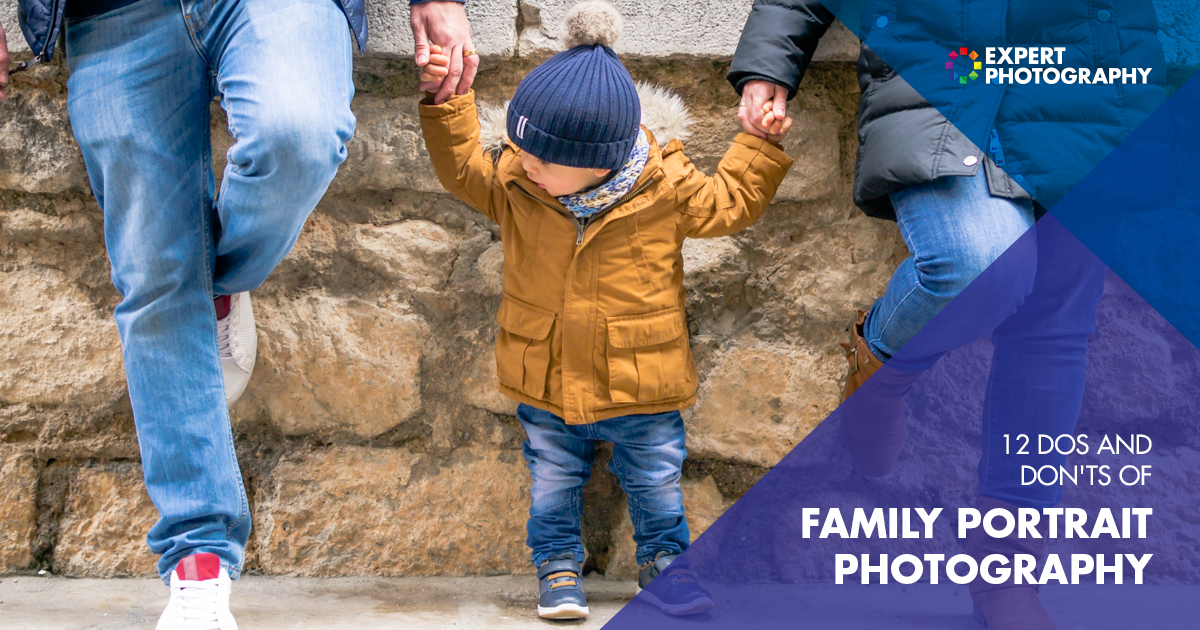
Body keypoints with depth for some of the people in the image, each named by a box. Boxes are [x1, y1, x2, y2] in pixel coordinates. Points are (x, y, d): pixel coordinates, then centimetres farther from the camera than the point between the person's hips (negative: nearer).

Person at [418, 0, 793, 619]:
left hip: (640, 384, -1)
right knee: (553, 482, 16)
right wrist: (445, 102, -15)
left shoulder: (666, 189, -16)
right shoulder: (512, 180, -12)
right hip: (545, 383, 2)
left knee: (655, 480, 15)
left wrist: (763, 142, -9)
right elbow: (463, 164, 0)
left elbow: (729, 202, -2)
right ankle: (557, 566, 36)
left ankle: (661, 560, 37)